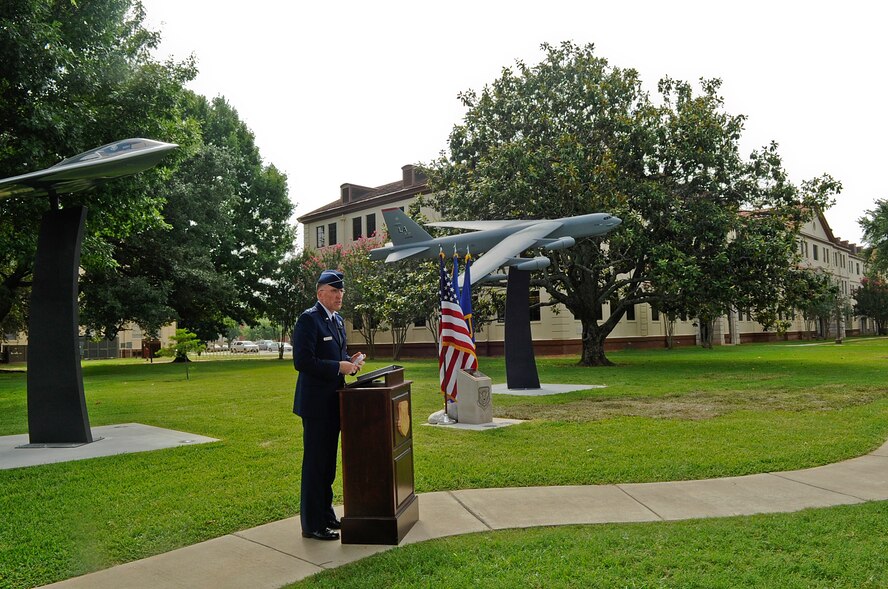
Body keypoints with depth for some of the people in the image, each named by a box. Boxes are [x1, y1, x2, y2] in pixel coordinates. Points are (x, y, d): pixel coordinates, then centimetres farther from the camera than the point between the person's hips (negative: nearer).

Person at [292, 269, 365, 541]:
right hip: (316, 402, -9)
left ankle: (325, 513, 31)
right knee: (315, 463, 0)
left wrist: (351, 360, 3)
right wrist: (339, 366, -21)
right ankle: (312, 524, 10)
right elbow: (302, 361, -22)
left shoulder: (337, 320, 14)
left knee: (328, 462, 18)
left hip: (333, 401, 9)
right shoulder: (309, 319, -14)